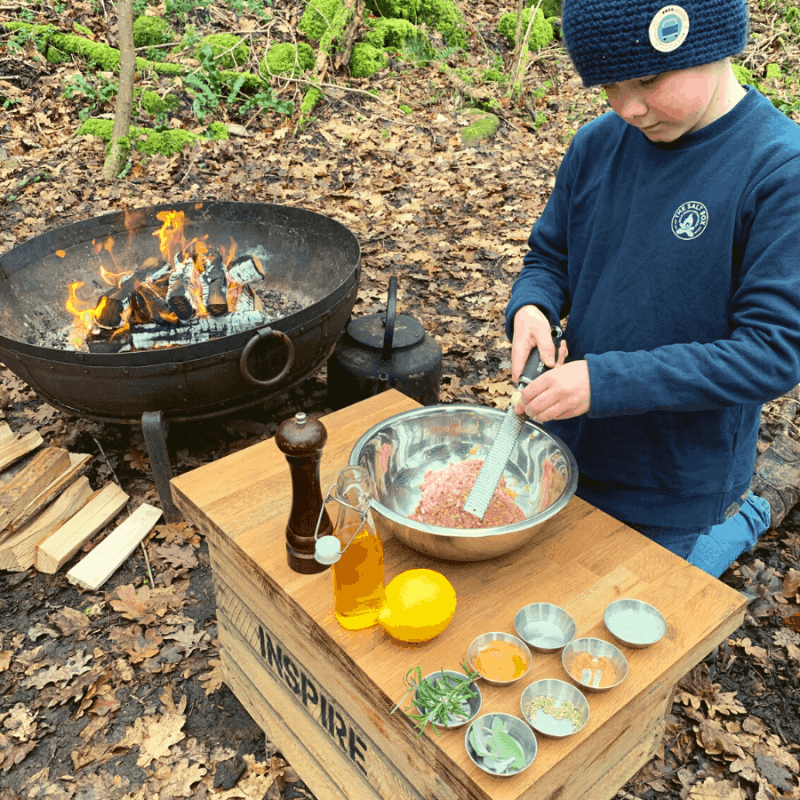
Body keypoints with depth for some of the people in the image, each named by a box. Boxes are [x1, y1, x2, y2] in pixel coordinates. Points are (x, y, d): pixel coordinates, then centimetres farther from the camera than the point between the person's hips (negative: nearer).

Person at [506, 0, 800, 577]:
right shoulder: (598, 144, -6)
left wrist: (607, 381, -31)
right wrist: (531, 308, -17)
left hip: (680, 482, -4)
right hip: (569, 452, 5)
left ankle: (738, 519, 42)